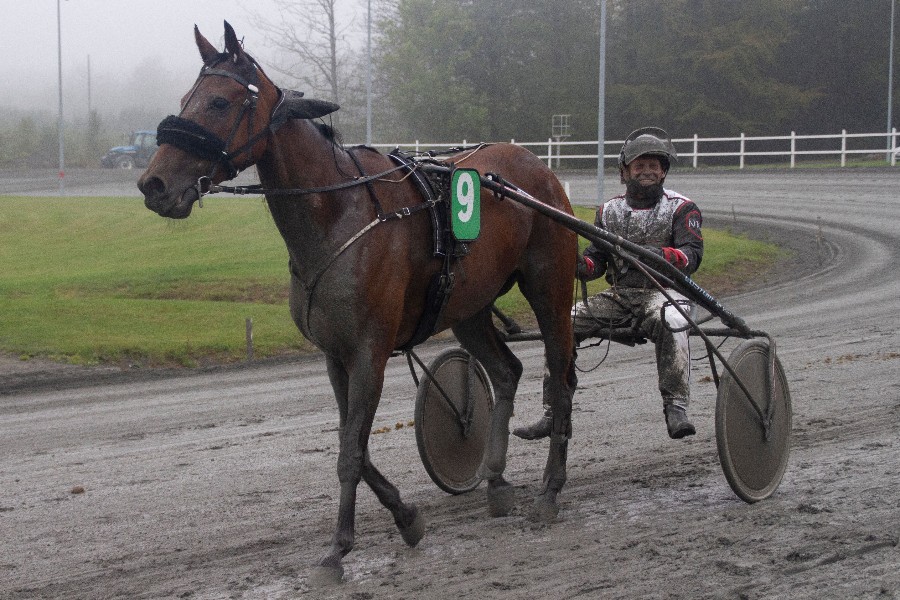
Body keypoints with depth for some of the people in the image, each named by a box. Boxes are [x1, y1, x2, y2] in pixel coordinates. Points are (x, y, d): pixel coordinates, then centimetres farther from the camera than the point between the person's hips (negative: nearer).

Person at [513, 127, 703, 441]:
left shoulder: (681, 209, 4)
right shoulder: (610, 210, 17)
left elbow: (692, 255, -10)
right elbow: (597, 258, 11)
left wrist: (659, 254, -30)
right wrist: (582, 265, -14)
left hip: (663, 292, -4)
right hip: (618, 295, 4)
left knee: (670, 321, -40)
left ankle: (676, 409, -38)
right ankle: (553, 414, -10)